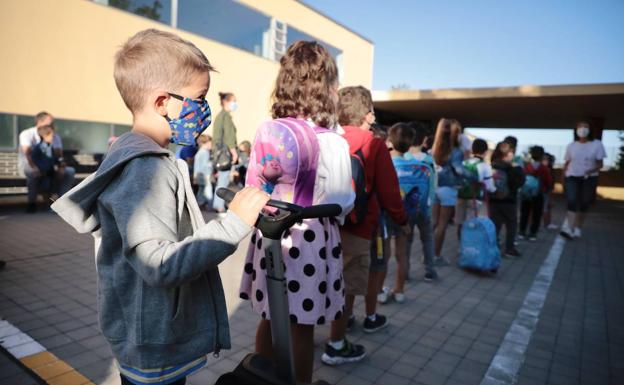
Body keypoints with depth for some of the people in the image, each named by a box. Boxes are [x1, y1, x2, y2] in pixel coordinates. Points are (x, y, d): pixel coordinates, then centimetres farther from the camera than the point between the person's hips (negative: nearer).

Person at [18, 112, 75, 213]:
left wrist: (61, 166, -38)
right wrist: (36, 168, -50)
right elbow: (28, 153, -31)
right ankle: (32, 202, -19)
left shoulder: (55, 136, -3)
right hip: (27, 166, -4)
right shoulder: (26, 134, -16)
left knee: (70, 171, -19)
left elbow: (59, 155, -15)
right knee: (33, 172, -39)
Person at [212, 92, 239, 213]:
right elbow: (229, 136, -17)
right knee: (224, 180, -6)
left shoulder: (219, 115, 19)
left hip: (219, 151, 10)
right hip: (225, 151, -10)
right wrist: (234, 152, -16)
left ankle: (217, 205, 19)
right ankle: (220, 206, -3)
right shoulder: (226, 115, -10)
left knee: (222, 180, 14)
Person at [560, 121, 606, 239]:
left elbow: (600, 164, -3)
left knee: (584, 204, 6)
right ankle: (569, 228, -26)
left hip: (590, 179, 0)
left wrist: (592, 170, -22)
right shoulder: (571, 146, 4)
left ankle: (577, 229, 18)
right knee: (572, 201, -16)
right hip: (572, 177, 0)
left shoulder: (597, 144, -2)